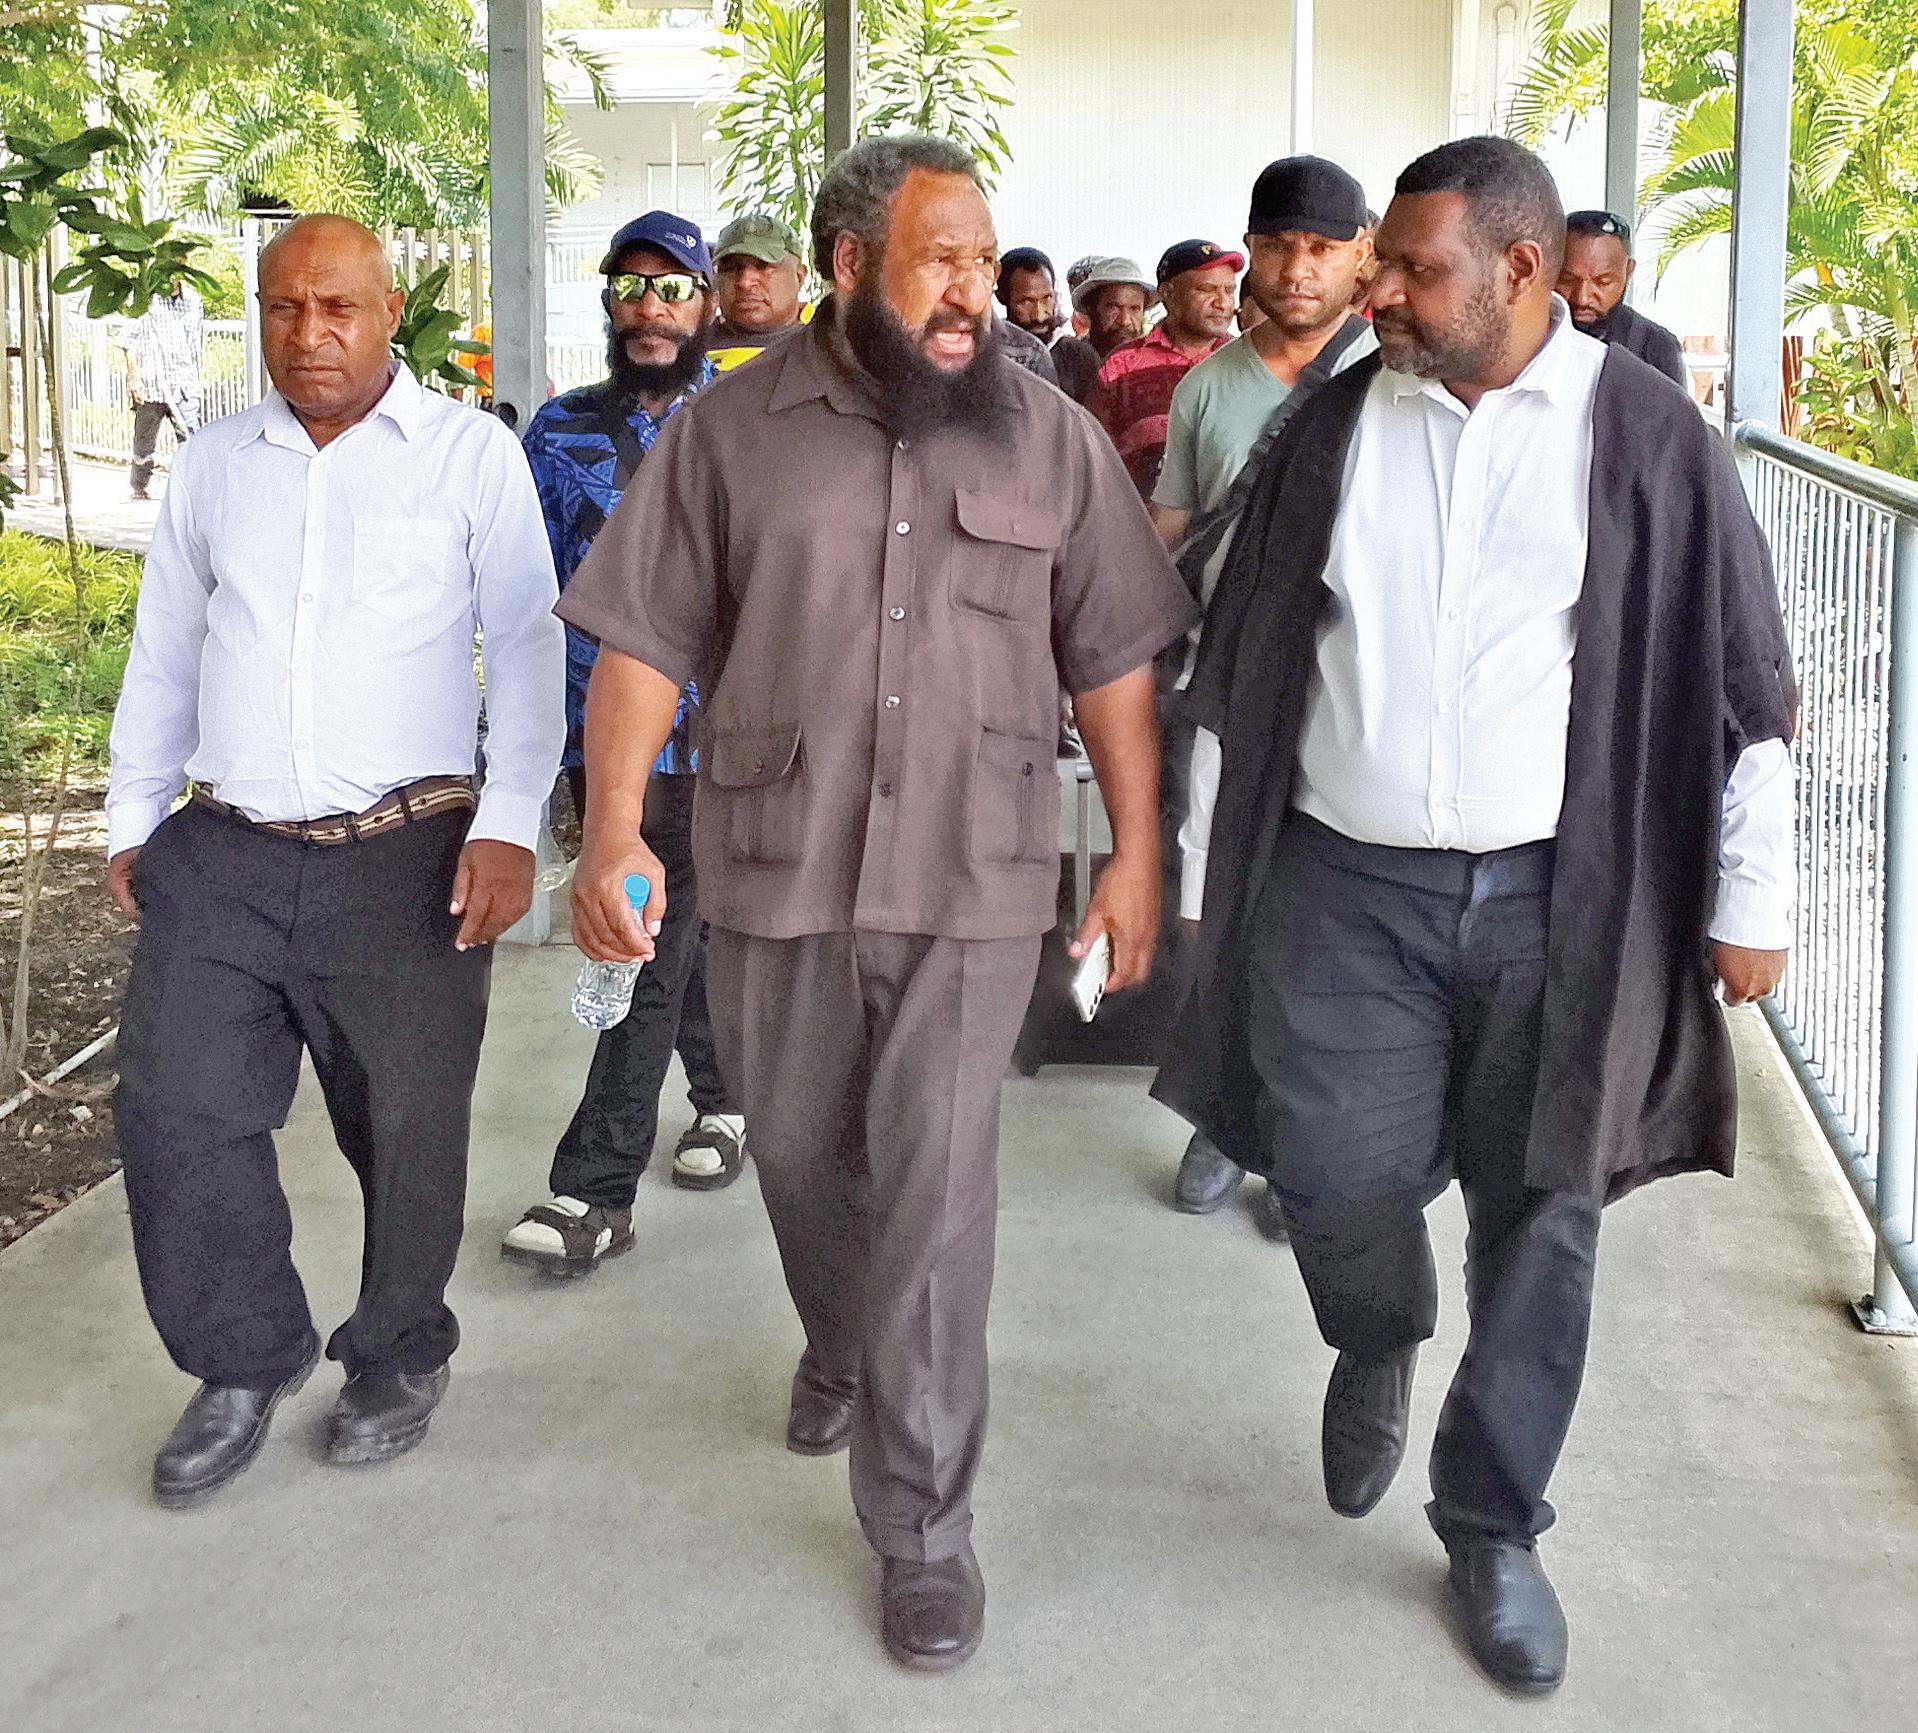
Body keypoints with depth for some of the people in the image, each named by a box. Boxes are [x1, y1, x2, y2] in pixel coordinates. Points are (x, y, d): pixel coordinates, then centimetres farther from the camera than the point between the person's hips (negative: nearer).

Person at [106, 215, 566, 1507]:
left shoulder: (470, 454, 1)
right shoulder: (213, 464, 13)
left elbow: (526, 649, -3)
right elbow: (163, 655, 19)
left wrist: (509, 823, -12)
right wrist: (133, 819, 17)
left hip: (405, 855, -3)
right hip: (221, 856, 4)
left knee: (406, 1127, 5)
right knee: (176, 1113, 0)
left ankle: (401, 1358, 28)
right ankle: (249, 1361, 20)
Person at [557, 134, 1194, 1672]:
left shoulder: (1052, 436, 2)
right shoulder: (731, 430, 1)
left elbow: (1113, 657, 5)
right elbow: (646, 641, -1)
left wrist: (1138, 849, 3)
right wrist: (613, 830, -11)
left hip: (972, 880, -1)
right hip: (773, 868, 2)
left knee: (936, 1198, -3)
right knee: (800, 1154, 18)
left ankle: (924, 1523, 10)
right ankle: (843, 1350, 49)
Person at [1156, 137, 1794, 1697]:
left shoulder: (1646, 437, -3)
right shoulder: (1337, 425, 3)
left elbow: (1737, 682, 0)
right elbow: (1250, 647, 11)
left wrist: (1750, 903, 0)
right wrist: (1236, 847, 12)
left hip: (1556, 897, -1)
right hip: (1344, 886, 2)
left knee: (1539, 1218, 5)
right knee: (1336, 1175, -3)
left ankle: (1493, 1527, 25)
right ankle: (1379, 1345, 34)